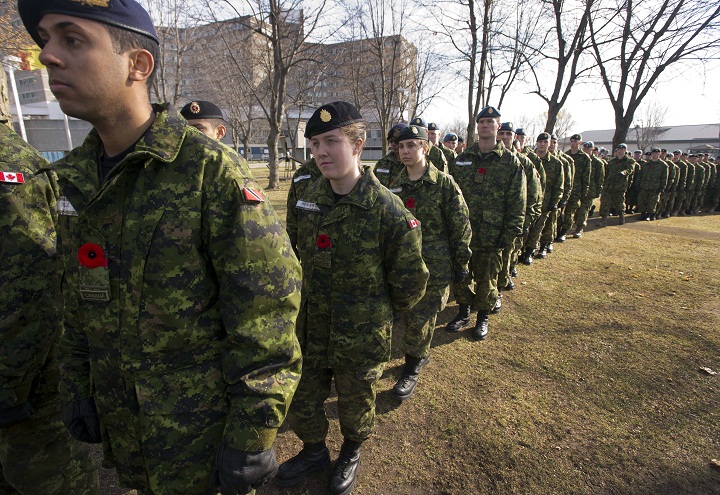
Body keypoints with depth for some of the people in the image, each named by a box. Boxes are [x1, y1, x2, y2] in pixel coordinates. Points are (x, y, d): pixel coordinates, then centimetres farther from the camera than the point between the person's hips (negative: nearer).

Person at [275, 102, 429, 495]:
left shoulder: (386, 208, -22)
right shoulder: (308, 198, -5)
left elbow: (409, 283, -12)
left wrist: (382, 313, 2)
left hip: (361, 337, -4)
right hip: (310, 328, 5)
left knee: (355, 404, 20)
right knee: (299, 403, 20)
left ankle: (351, 452, 53)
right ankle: (314, 451, 52)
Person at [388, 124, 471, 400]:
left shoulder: (444, 184, -8)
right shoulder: (396, 185, 5)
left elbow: (461, 227, -5)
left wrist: (461, 264, -3)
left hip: (435, 267, -4)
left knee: (420, 320, 3)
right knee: (408, 317, 14)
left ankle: (411, 369, 24)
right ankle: (421, 355, 41)